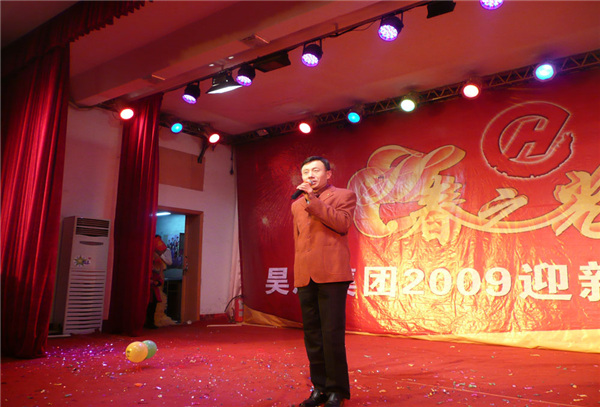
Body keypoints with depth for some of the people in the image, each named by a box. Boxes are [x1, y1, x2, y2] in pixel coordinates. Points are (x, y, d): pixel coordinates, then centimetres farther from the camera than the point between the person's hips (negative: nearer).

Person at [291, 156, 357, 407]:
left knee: (332, 334, -6)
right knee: (312, 335, 7)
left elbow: (343, 223, -10)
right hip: (305, 277, 5)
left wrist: (313, 200, -11)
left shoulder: (344, 196, 7)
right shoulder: (297, 205, 22)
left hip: (332, 274, -5)